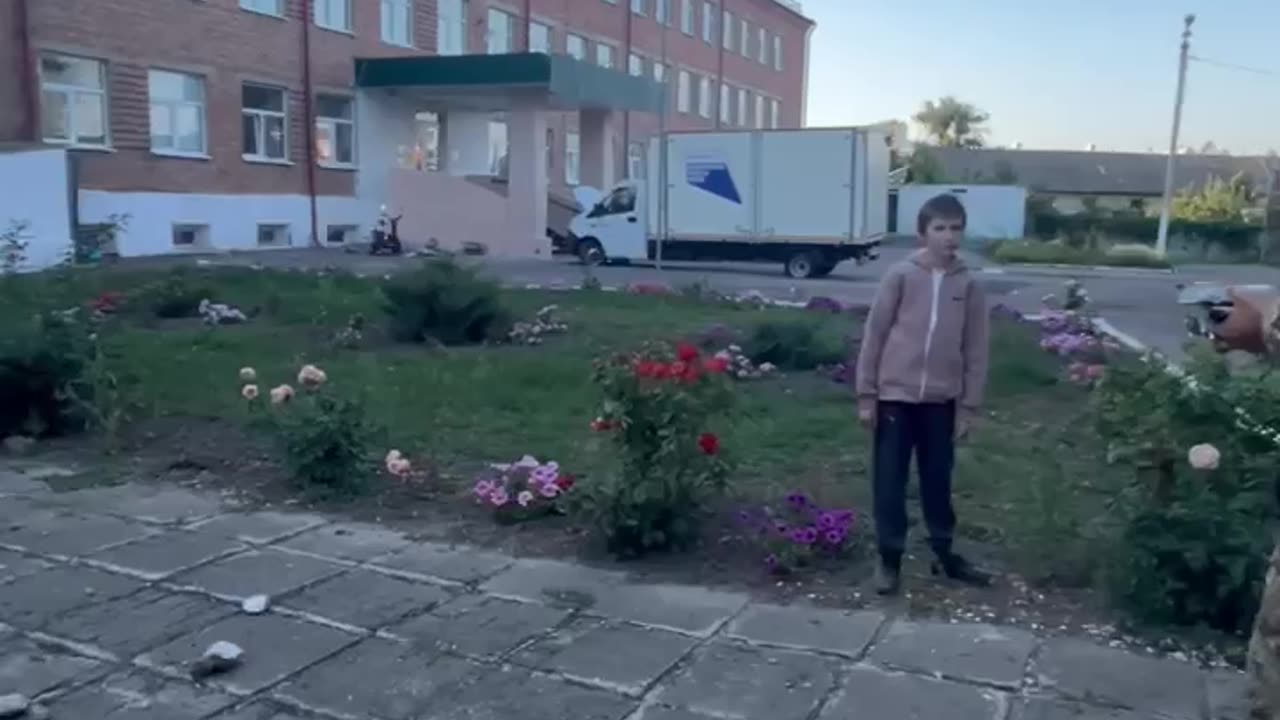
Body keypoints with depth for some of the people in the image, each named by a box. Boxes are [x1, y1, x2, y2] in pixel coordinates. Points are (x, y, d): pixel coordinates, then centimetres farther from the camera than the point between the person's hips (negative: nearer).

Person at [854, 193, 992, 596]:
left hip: (941, 400, 2)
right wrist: (866, 394, -5)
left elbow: (975, 350, 5)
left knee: (938, 481, 14)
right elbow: (874, 336, -3)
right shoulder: (901, 276, -4)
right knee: (889, 482, 4)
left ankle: (944, 555, 29)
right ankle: (890, 560, 17)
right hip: (895, 395, -2)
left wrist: (969, 406, 2)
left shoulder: (969, 286, 2)